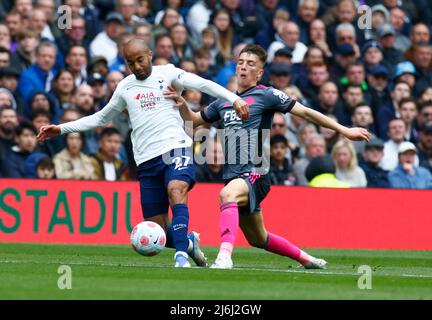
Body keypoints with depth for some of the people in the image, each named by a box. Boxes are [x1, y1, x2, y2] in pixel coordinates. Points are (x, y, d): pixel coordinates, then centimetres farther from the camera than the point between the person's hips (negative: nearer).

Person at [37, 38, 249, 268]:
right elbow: (101, 118, 31)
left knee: (176, 192, -35)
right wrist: (61, 129, 25)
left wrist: (234, 99, -24)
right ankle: (189, 242, 26)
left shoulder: (167, 74, 5)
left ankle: (181, 255, -41)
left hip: (175, 148, -4)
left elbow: (203, 84, -8)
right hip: (147, 161, 4)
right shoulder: (125, 87, 19)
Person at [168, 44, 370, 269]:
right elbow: (194, 120, 29)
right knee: (258, 239, 19)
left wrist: (345, 131, -5)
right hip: (233, 178, 7)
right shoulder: (224, 101, 17)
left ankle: (224, 256, -55)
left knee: (227, 194, -40)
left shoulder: (266, 95, -1)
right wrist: (182, 105, 6)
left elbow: (305, 112, -2)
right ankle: (305, 258, 43)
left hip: (255, 174, -7)